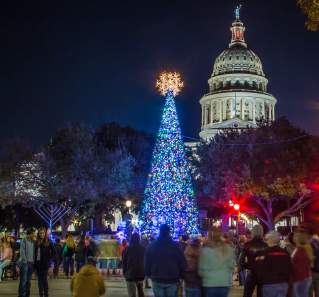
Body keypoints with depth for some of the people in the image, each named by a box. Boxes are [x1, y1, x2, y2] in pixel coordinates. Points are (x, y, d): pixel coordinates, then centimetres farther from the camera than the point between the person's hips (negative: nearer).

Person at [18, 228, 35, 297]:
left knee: (28, 280, 9)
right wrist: (25, 261, -14)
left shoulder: (33, 242, 13)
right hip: (25, 263, -6)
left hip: (31, 263, 6)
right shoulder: (24, 241, -5)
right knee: (23, 280, -7)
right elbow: (22, 252, -9)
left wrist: (33, 261, 7)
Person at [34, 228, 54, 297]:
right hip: (38, 263, 3)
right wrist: (34, 262, 1)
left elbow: (53, 251, 2)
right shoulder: (37, 242, 6)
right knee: (39, 279, 8)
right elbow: (35, 252, 8)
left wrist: (49, 258, -4)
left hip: (45, 263, -3)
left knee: (44, 279, -4)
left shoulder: (48, 242, -2)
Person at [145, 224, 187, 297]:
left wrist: (149, 275, 20)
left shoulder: (151, 246, 1)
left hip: (157, 280, 2)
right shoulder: (175, 246, -7)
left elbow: (147, 264, 6)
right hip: (172, 280, -2)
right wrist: (179, 276, 9)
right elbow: (182, 263, -5)